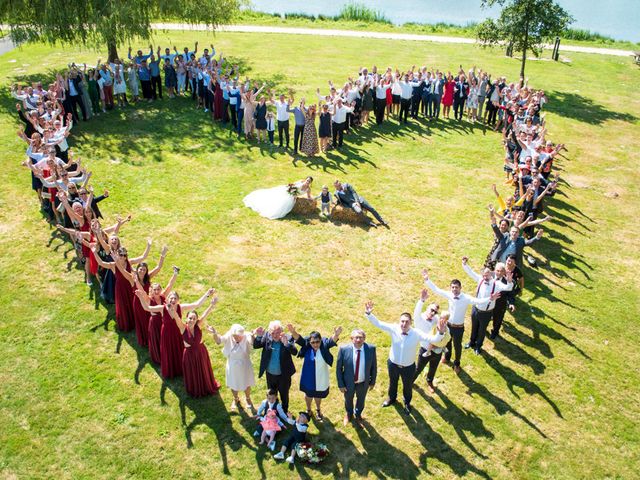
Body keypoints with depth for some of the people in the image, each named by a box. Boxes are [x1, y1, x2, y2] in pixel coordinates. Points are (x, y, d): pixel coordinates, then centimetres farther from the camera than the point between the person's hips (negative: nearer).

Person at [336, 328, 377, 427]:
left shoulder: (371, 349, -22)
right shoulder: (344, 349, -25)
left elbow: (374, 366, -7)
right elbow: (338, 368, -13)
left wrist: (372, 382, 0)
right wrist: (341, 384, -10)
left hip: (363, 383, 1)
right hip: (349, 382, -1)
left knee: (361, 400, 28)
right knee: (348, 400, 28)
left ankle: (358, 414, 61)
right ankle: (349, 414, 62)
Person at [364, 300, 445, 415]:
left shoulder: (417, 333, -27)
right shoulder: (394, 329, -24)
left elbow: (433, 339, -33)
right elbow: (378, 323, -27)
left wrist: (440, 332, -54)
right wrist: (368, 314, -43)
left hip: (408, 367, -1)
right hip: (393, 364, 1)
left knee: (408, 386, 26)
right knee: (392, 382, 30)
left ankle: (407, 403, 59)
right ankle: (391, 398, 64)